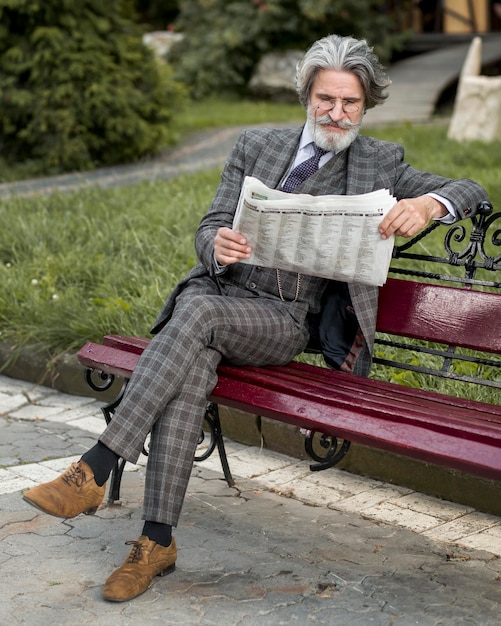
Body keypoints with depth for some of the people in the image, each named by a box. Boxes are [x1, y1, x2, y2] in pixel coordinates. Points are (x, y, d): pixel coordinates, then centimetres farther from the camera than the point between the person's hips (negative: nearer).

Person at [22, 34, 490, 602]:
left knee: (197, 314, -34)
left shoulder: (379, 163, 13)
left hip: (285, 318, -2)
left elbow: (470, 191, 9)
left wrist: (427, 204, -16)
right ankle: (157, 539, -26)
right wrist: (219, 244, -16)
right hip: (216, 287, 2)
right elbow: (209, 227, 11)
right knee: (188, 375, -32)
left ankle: (93, 471, -35)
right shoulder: (255, 146, 17)